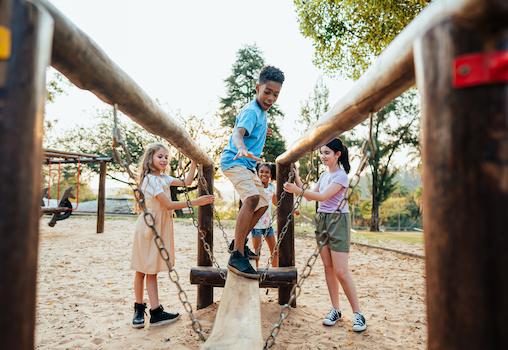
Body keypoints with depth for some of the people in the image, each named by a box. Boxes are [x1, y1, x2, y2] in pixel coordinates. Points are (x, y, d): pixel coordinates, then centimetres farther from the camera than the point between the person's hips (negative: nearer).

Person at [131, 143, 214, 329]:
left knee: (150, 270, 8)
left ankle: (156, 312, 9)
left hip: (160, 227, 8)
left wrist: (194, 161, 7)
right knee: (143, 270, 3)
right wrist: (194, 202, -19)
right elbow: (168, 205, -18)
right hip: (148, 227, -8)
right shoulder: (150, 179, -15)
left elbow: (186, 182, 13)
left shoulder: (163, 178, 12)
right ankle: (139, 310, 15)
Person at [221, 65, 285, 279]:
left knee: (262, 204, 15)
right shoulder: (251, 111, -17)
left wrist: (262, 131, 51)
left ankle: (238, 243, 26)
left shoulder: (261, 112, 13)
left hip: (247, 165, 11)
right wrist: (241, 149, -57)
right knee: (252, 198, -32)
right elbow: (238, 133, -36)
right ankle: (236, 256, -33)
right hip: (234, 161, -10)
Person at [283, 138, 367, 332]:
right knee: (328, 267, 8)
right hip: (322, 220, 8)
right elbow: (311, 195, 11)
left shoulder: (341, 175, -11)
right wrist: (297, 179, 2)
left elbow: (323, 196, -23)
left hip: (337, 220, -8)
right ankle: (335, 310, 17)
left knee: (341, 271, -8)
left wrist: (298, 190, -30)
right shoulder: (324, 175, 13)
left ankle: (357, 313, 5)